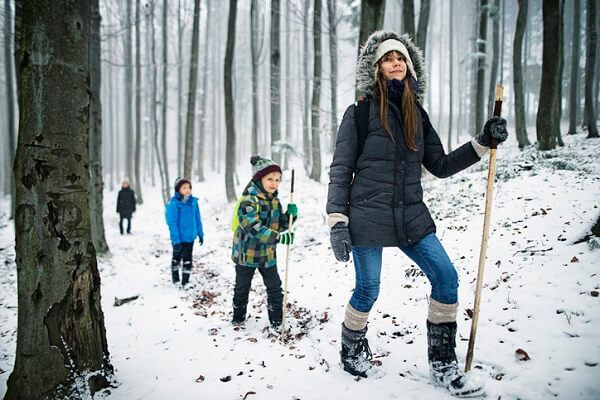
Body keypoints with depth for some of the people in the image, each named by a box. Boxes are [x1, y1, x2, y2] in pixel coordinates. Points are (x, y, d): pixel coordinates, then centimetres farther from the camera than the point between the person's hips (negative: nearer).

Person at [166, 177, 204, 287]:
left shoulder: (193, 201, -2)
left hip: (190, 237, 4)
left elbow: (197, 219, 8)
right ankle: (176, 280, 33)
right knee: (177, 258, 16)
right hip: (179, 238, -4)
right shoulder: (174, 203, -19)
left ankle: (185, 282, 21)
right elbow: (172, 223, -19)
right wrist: (176, 240, -21)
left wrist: (200, 234, 10)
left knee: (188, 260, 10)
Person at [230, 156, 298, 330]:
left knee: (275, 288, 4)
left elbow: (281, 225, 11)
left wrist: (290, 215, -10)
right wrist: (279, 237, -40)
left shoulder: (274, 201, 4)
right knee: (242, 288, 13)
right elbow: (253, 227, -33)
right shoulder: (248, 200, -21)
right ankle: (238, 317, 33)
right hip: (247, 253, -5)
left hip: (268, 253, 5)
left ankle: (276, 321, 16)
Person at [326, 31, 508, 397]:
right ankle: (352, 351, 32)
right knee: (368, 291, 3)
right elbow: (340, 171, -4)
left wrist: (483, 142, 4)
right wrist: (337, 222, -11)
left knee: (447, 278, -2)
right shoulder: (360, 112, -4)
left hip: (411, 216, 5)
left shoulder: (417, 114, 11)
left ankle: (443, 364, 12)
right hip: (367, 216, -5)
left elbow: (440, 166, 14)